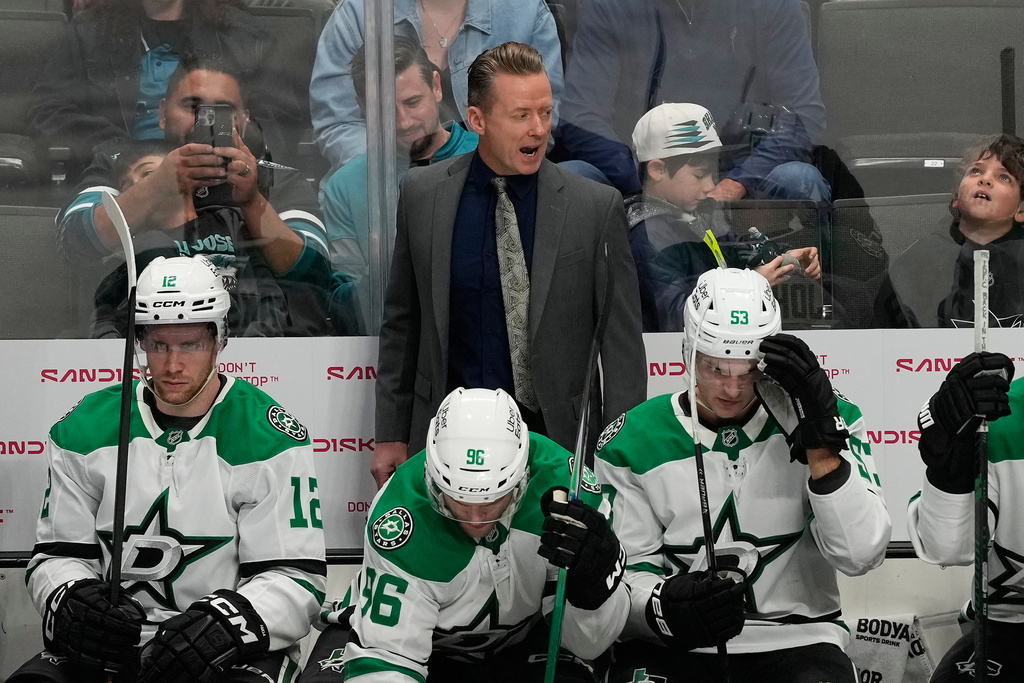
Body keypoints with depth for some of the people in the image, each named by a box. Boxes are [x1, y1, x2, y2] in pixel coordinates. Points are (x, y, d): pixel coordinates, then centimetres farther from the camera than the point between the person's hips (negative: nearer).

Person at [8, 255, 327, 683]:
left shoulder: (269, 438, -5)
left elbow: (296, 578, -8)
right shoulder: (85, 431, 5)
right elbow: (55, 555, 9)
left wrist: (222, 624, -27)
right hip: (114, 643, 3)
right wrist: (74, 600, -15)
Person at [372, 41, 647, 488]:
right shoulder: (422, 195, 1)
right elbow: (402, 323, 9)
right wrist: (391, 434, 7)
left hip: (556, 437, -1)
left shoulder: (596, 207, -6)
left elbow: (621, 345, -3)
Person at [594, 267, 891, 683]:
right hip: (670, 645, 0)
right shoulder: (632, 443, 0)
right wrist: (664, 606, -20)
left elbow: (862, 554, -12)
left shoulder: (826, 417, -2)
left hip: (794, 640, 0)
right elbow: (627, 574, 2)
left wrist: (822, 445, -22)